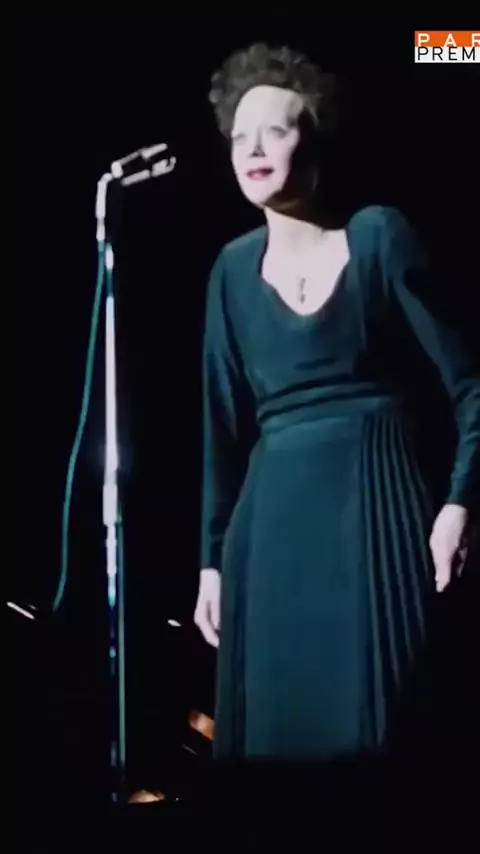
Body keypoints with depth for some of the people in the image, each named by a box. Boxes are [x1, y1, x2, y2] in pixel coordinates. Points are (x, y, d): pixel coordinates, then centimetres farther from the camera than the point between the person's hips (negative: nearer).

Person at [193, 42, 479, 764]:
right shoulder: (236, 267, 8)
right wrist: (211, 559, 11)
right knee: (276, 721, 9)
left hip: (376, 508, -3)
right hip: (273, 523, 4)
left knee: (374, 721, 1)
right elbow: (224, 425, 11)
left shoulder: (378, 235, -3)